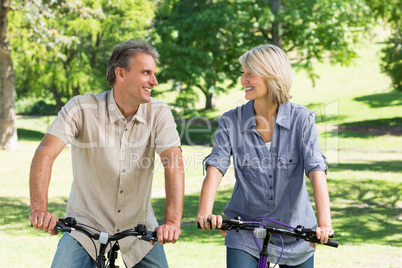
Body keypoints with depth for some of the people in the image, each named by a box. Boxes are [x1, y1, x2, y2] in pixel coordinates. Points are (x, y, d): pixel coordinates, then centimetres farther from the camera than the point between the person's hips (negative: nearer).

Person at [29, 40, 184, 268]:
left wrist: (172, 222, -35)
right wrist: (39, 208, -38)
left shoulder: (159, 113, -8)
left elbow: (174, 164, -20)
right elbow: (46, 153, -22)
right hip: (86, 225, -2)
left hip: (139, 229, 2)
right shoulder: (81, 109, -13)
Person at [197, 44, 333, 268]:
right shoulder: (231, 122, -5)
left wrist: (324, 223, -32)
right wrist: (205, 213, -35)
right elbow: (215, 168, -17)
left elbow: (316, 170, -18)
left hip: (295, 233, 0)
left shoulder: (302, 119, -9)